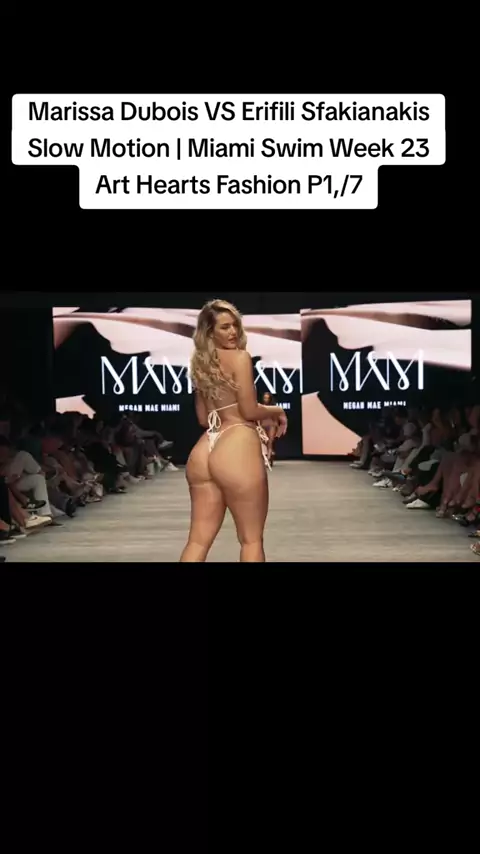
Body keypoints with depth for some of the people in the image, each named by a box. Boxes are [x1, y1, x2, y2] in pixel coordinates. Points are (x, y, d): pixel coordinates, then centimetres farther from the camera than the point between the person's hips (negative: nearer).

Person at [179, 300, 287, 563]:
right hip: (237, 448, -7)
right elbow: (249, 411, -9)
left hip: (203, 451, 7)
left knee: (199, 539, 9)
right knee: (251, 539, 5)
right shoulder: (240, 357, -5)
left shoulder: (200, 364, 18)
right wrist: (278, 411, 9)